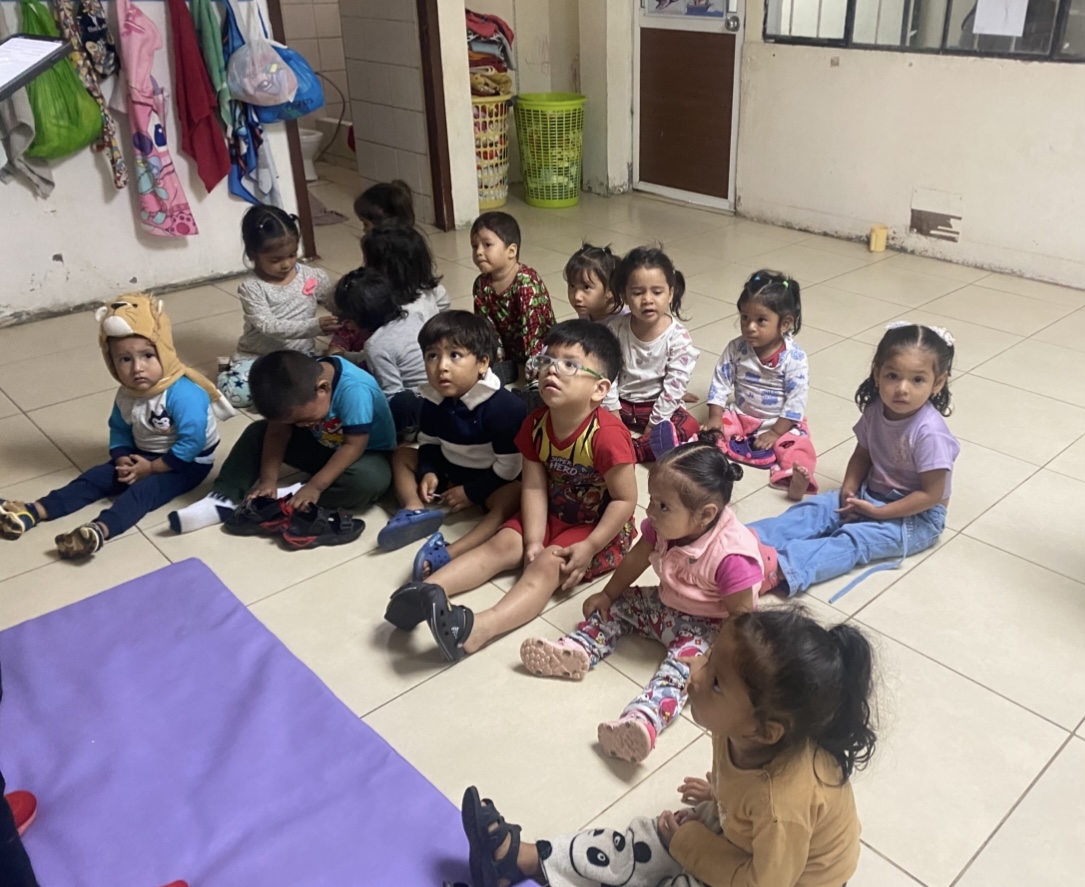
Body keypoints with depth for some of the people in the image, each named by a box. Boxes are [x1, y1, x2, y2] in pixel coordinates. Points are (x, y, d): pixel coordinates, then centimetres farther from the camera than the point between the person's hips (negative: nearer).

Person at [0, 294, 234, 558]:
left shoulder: (183, 394, -28)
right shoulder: (126, 395, -4)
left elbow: (192, 442, -29)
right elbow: (119, 431, 11)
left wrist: (151, 468, -21)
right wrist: (122, 459, -11)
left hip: (188, 462, -7)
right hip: (142, 456, 8)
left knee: (143, 489, -30)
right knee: (94, 477, -6)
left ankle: (100, 529, -50)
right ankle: (34, 511, -11)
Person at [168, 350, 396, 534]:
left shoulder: (355, 390, -36)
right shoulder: (299, 383, -17)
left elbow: (353, 446, -32)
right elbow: (278, 433, -12)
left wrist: (315, 486, -33)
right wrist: (268, 479, -21)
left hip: (366, 452, -5)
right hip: (321, 444, 5)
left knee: (370, 480, -37)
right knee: (258, 432, -6)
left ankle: (290, 499, -23)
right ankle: (224, 499, -11)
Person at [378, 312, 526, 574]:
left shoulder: (504, 407, -26)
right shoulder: (433, 398, -8)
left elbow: (509, 467, -22)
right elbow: (429, 442, 7)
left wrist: (471, 493, -19)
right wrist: (429, 472, -12)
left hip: (490, 480, -6)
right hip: (449, 471, 7)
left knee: (513, 498, -36)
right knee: (402, 456, 2)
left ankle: (451, 552, -52)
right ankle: (416, 509, -24)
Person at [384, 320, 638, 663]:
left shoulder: (607, 435, -28)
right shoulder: (536, 424, -9)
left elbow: (625, 500, -22)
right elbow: (534, 488, -9)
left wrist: (589, 547, -26)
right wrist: (533, 541, -19)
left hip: (601, 528, -7)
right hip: (552, 515, 7)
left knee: (548, 564, -27)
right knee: (503, 544, -12)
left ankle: (481, 628, -49)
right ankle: (428, 590, -27)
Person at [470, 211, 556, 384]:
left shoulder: (526, 281, -24)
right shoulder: (481, 284, -5)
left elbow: (532, 326, -28)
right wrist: (496, 361, -11)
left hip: (541, 350, -5)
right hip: (509, 354, 6)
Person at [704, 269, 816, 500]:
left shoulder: (794, 358, -16)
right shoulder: (736, 348, -7)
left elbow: (796, 400, -16)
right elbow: (720, 382, -4)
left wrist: (776, 432, -19)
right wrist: (715, 417, -15)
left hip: (780, 423, -3)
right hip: (739, 416, 4)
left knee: (798, 446, -29)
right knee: (713, 431, -19)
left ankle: (795, 478, -51)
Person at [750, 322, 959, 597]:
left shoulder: (928, 432, -26)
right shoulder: (876, 410, -5)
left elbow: (932, 494, -22)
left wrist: (879, 512, -20)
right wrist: (849, 488, -9)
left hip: (915, 515, -7)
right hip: (871, 495, 7)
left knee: (854, 539, -28)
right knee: (813, 510, -12)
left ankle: (782, 568, -49)